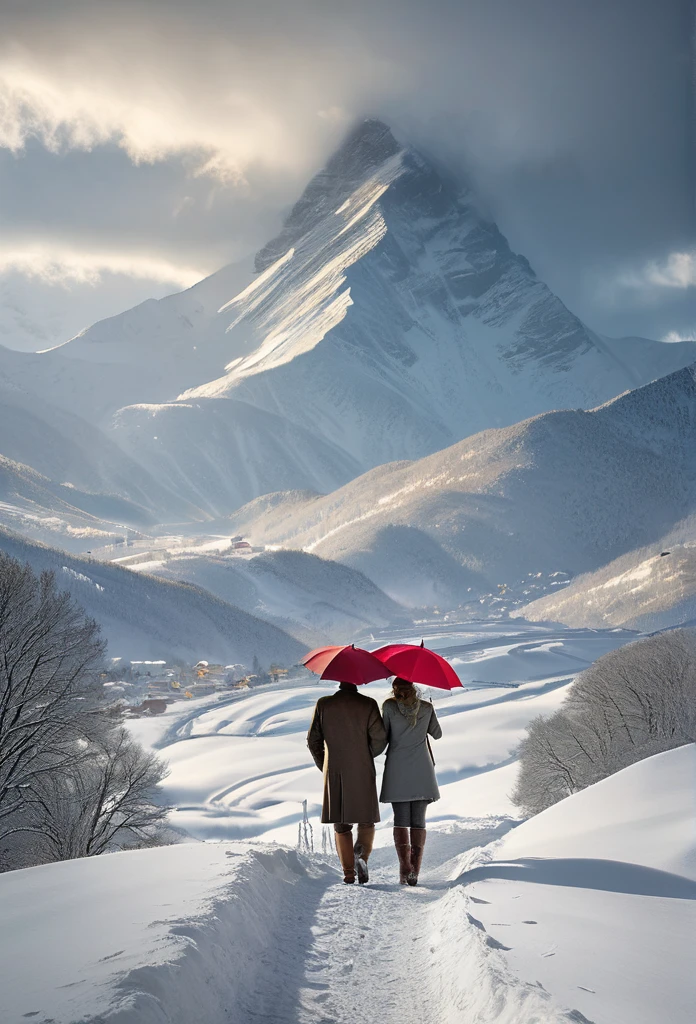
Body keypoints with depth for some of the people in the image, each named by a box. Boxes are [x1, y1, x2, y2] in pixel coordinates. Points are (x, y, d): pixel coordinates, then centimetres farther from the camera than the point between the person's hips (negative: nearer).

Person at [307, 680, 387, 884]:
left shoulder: (323, 704, 0)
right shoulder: (368, 704, -6)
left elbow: (313, 740, 3)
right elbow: (380, 738, -8)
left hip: (334, 774, 1)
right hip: (363, 773, -1)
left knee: (341, 825, 11)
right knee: (366, 821, 13)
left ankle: (348, 872, 4)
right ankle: (362, 856, -13)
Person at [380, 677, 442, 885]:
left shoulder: (389, 707, -3)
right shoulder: (426, 708, 3)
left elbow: (384, 737, -1)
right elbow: (437, 734, 15)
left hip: (397, 772, -1)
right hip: (421, 772, 1)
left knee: (401, 820, 4)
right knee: (418, 821, 4)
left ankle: (405, 869, -11)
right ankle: (415, 870, -5)